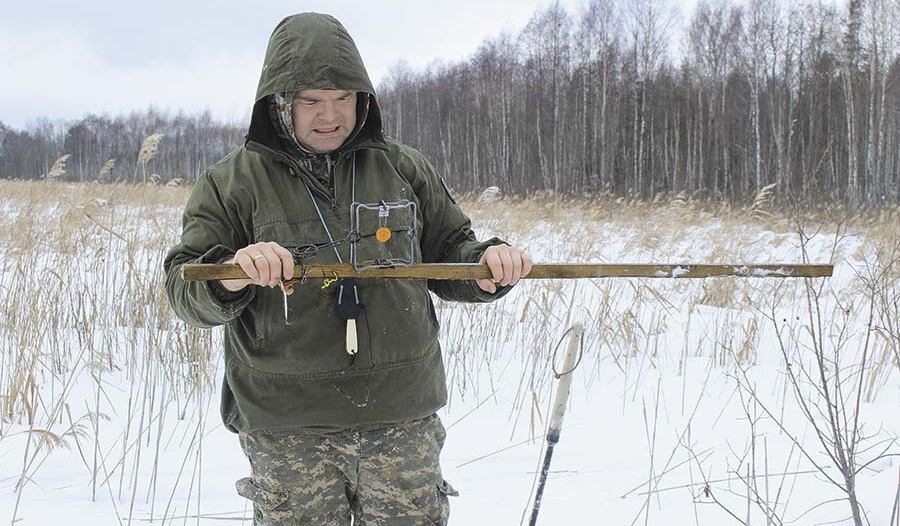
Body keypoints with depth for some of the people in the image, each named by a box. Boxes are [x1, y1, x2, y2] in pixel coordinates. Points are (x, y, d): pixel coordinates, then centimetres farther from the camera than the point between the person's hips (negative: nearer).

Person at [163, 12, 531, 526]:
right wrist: (230, 274, -25)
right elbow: (184, 289, -2)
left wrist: (487, 262, -7)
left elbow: (449, 250, 16)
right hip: (287, 433, -2)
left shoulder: (404, 168, 8)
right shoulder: (232, 181, 1)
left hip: (402, 420, 2)